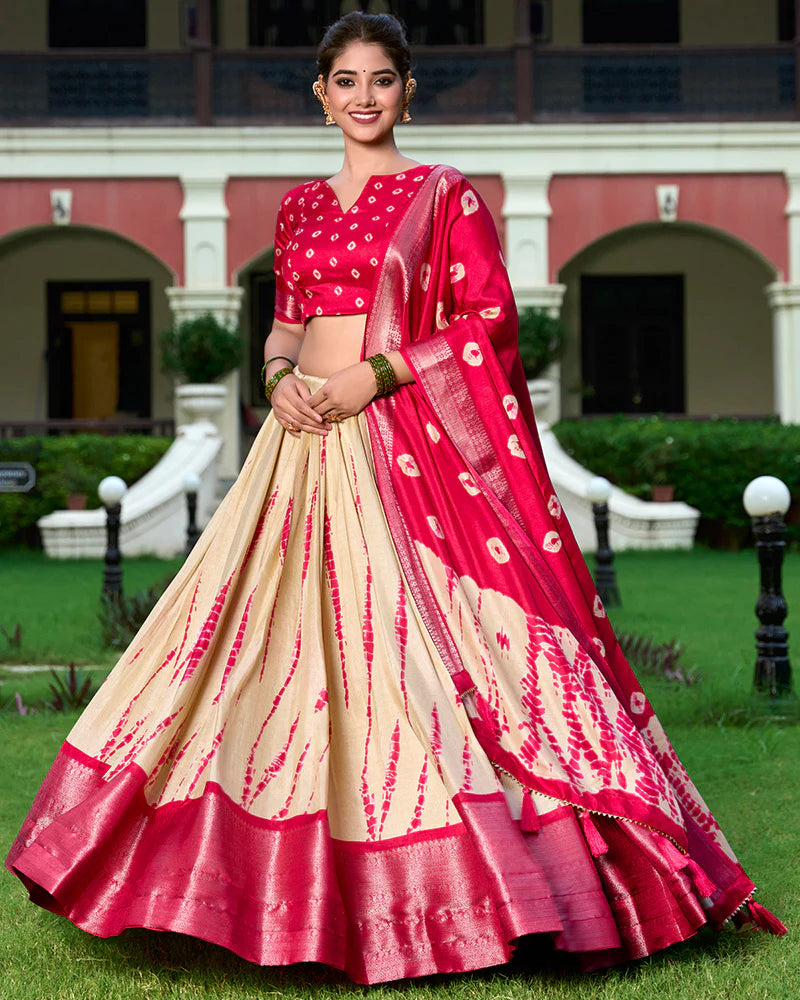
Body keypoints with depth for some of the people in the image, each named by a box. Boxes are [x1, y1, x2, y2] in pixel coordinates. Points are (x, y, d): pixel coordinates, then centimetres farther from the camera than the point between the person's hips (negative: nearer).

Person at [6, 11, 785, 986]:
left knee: (415, 646, -10)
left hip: (411, 448, -5)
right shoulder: (300, 204, 16)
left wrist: (377, 373, -13)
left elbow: (491, 321, -5)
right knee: (281, 639, 3)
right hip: (307, 445, 5)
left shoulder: (445, 194, 1)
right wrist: (280, 375, -1)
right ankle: (289, 883, 16)